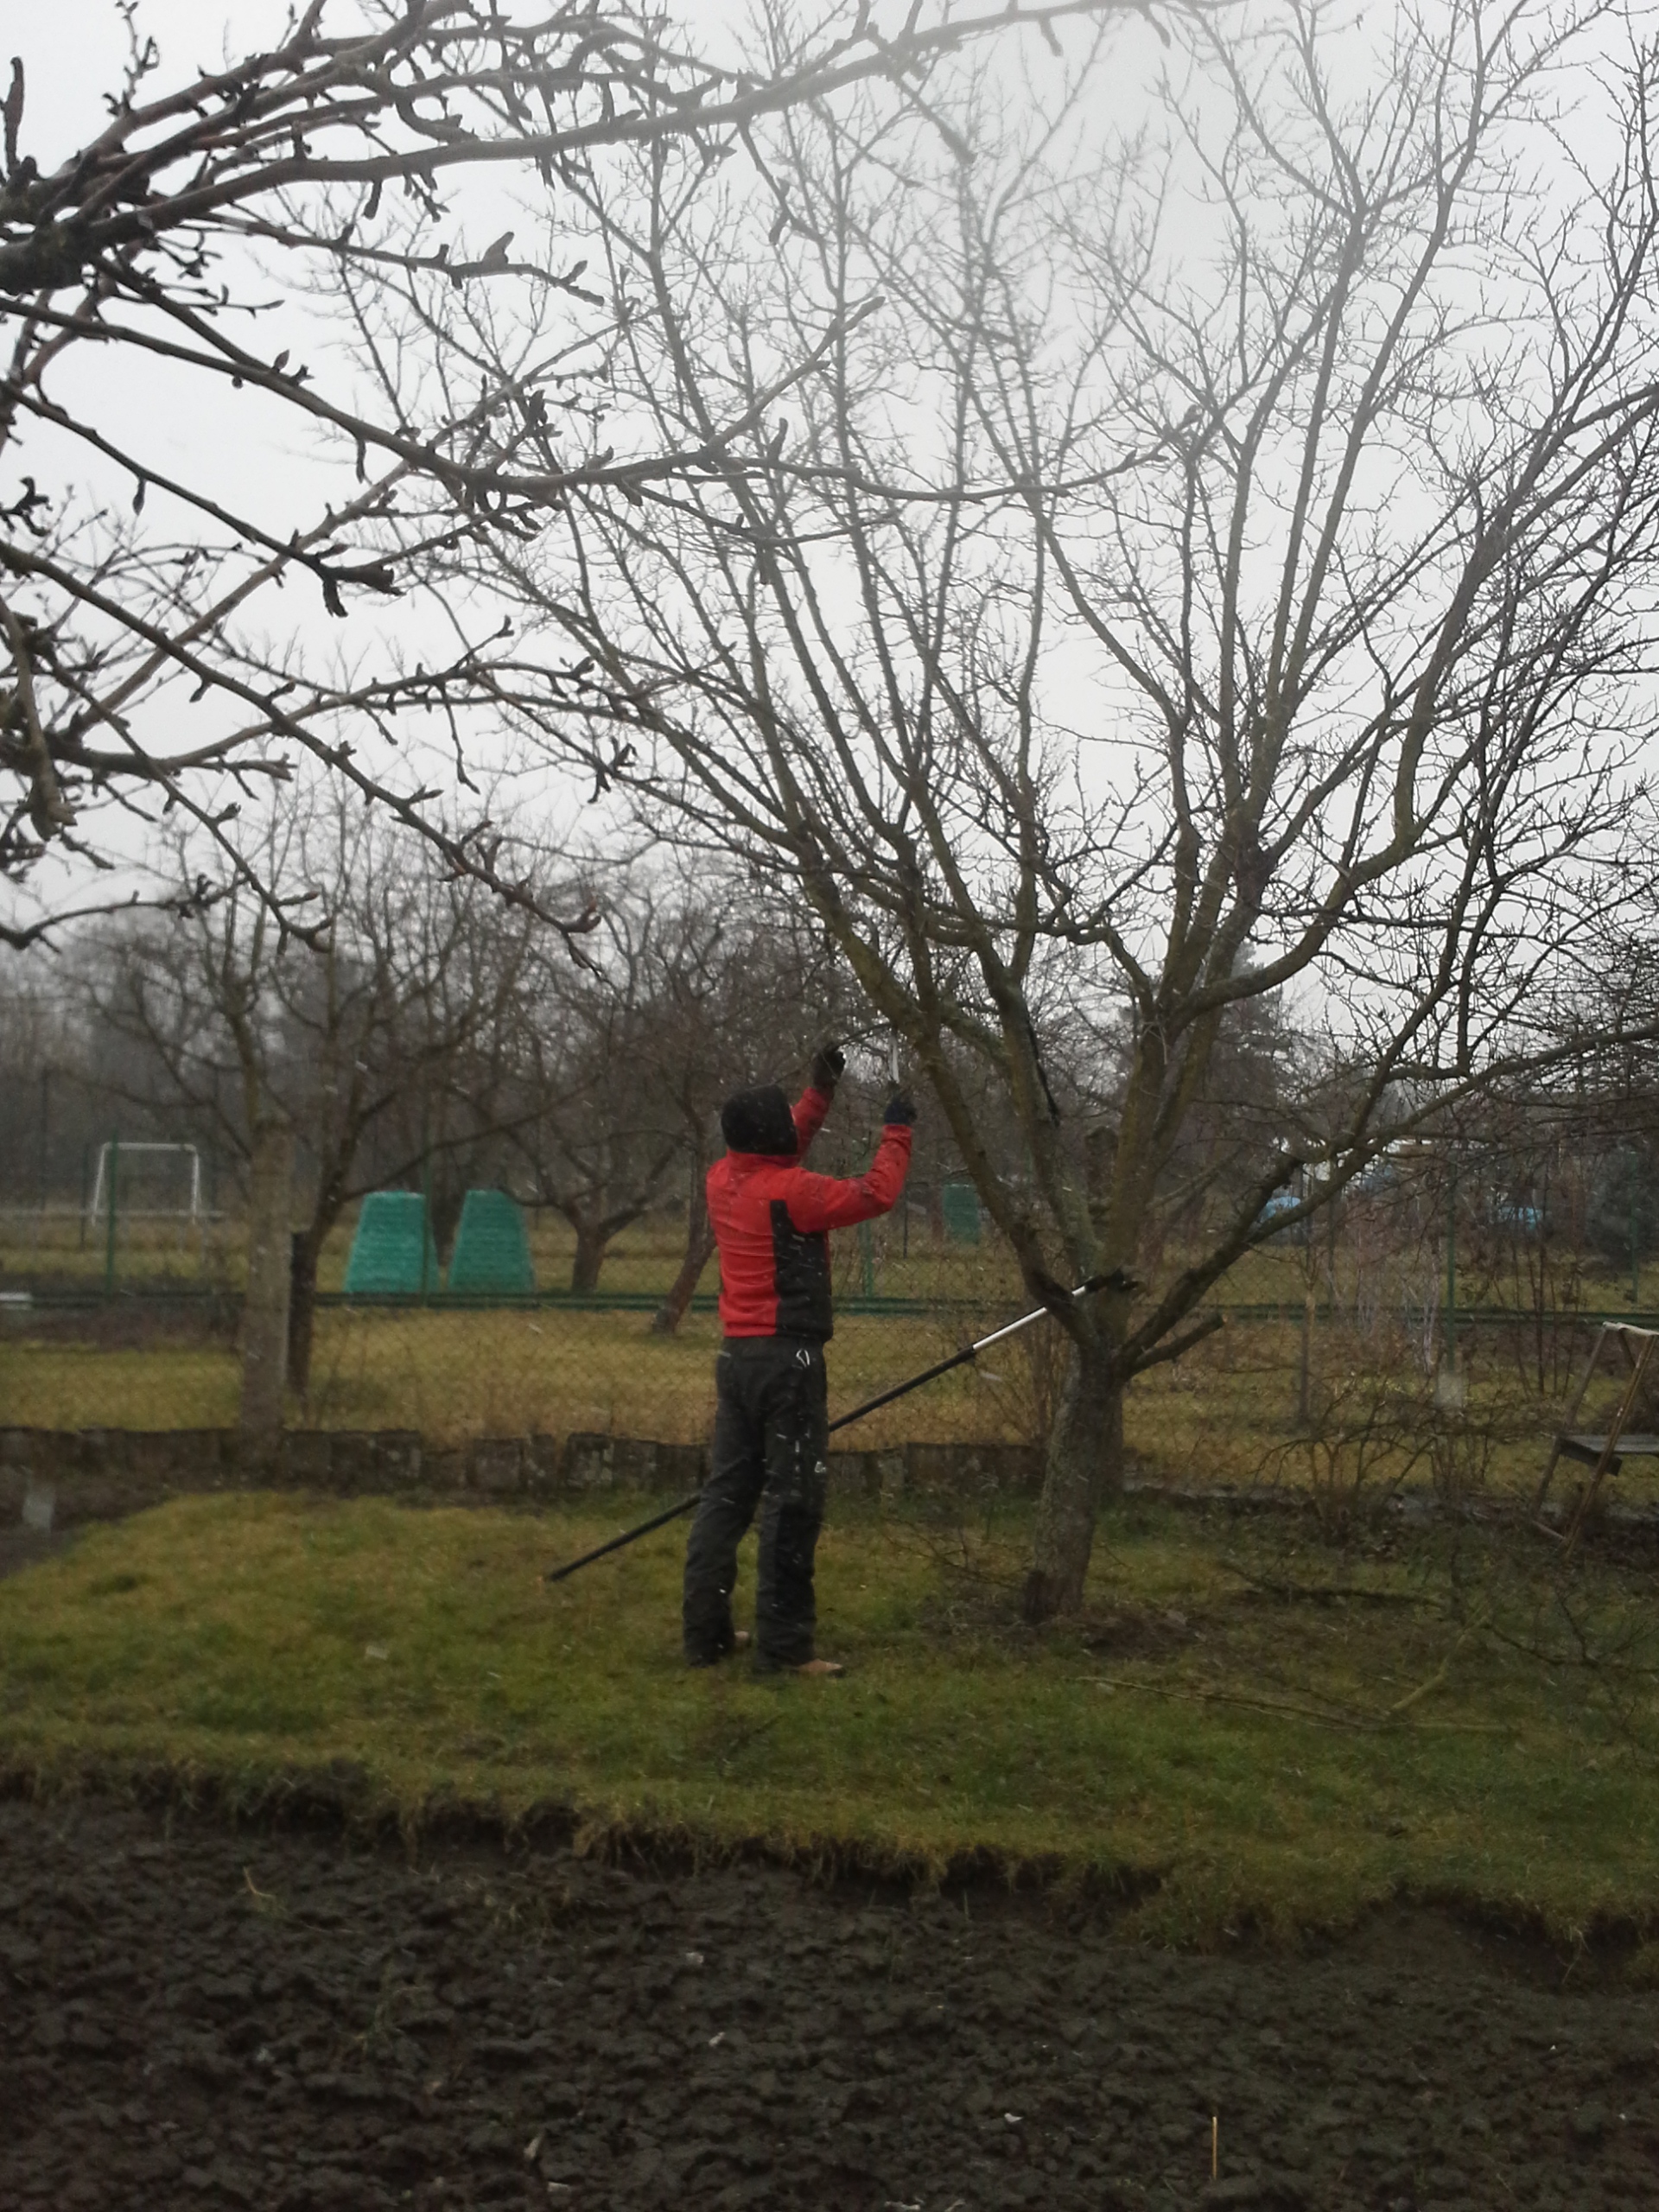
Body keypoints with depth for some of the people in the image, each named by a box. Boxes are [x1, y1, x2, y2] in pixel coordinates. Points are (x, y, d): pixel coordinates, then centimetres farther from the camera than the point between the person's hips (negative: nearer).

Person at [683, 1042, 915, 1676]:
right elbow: (875, 1194, -10)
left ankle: (706, 1631, 15)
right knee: (791, 1503, -3)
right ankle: (782, 1646, 0)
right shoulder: (790, 1192, -15)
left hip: (736, 1357, 8)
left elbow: (778, 1149, 25)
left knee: (726, 1493, 12)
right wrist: (896, 1132, 4)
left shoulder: (723, 1179, 6)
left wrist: (819, 1090, 22)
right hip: (789, 1361, -8)